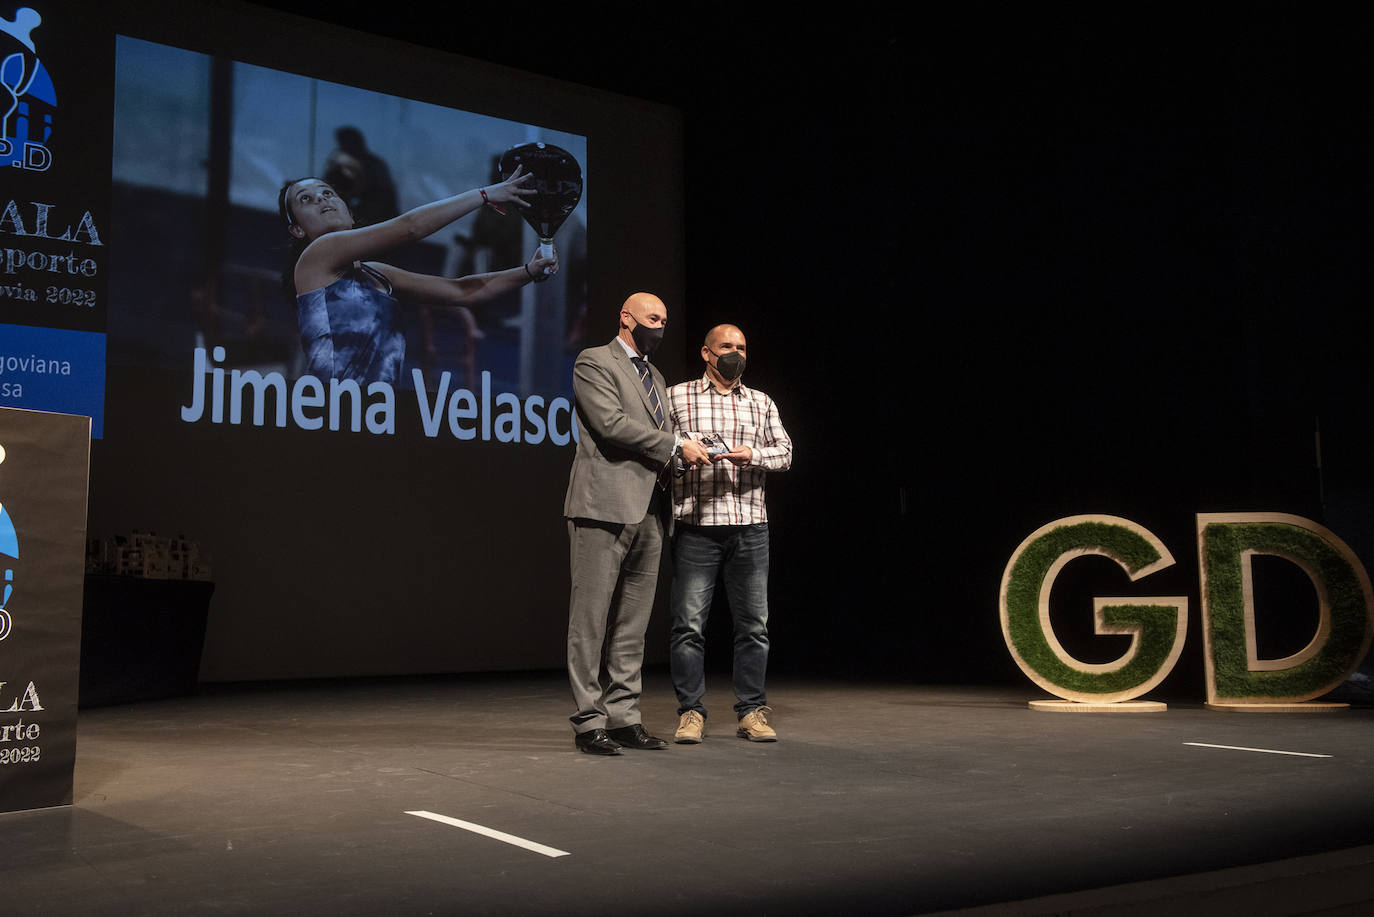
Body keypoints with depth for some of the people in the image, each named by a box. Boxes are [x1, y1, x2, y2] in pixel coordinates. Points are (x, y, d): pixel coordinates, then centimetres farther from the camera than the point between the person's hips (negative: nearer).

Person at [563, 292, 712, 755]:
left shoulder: (655, 376, 25)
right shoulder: (593, 363, 0)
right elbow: (611, 423, -14)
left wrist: (677, 465, 6)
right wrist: (676, 446, -12)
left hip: (648, 511, 8)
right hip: (604, 507, -8)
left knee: (633, 623, 8)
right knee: (591, 619, -5)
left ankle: (624, 717, 13)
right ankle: (589, 721, -1)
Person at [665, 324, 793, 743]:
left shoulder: (761, 403, 17)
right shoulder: (676, 397, 9)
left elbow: (785, 452, 9)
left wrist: (753, 454, -10)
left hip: (750, 526, 3)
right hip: (695, 525, -3)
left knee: (754, 623, 4)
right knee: (689, 623, -4)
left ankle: (751, 712, 13)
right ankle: (691, 713, 6)